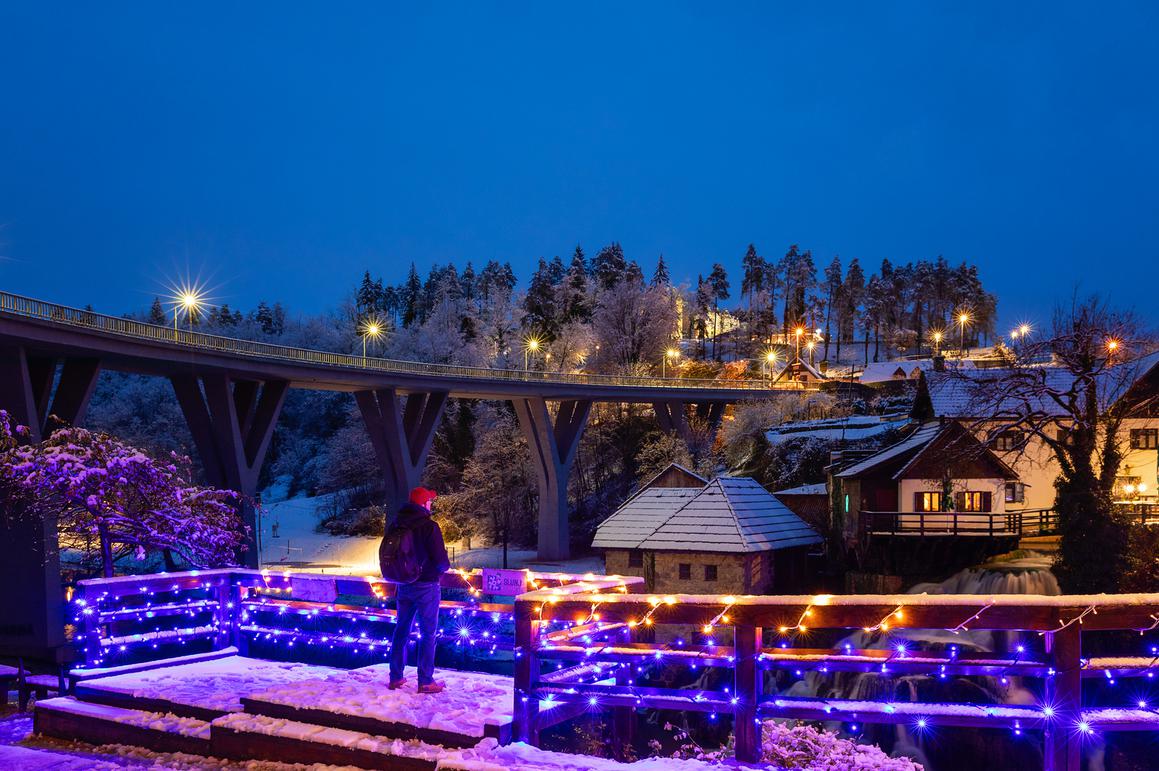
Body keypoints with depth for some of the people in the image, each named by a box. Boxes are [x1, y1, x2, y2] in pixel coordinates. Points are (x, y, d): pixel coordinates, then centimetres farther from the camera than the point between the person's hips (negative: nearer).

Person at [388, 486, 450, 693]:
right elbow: (441, 561, -17)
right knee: (428, 633, 2)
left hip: (404, 585, 6)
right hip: (426, 586, -6)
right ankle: (425, 681, 3)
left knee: (402, 629, 17)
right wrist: (445, 565, 4)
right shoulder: (429, 526, -18)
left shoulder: (397, 525, 2)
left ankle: (395, 677, 23)